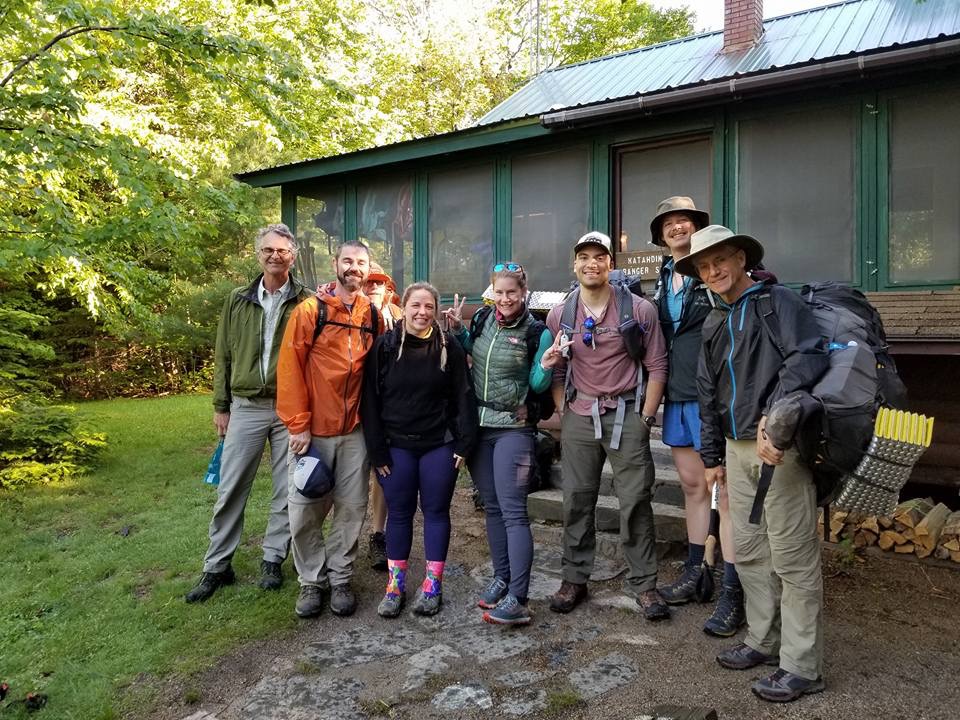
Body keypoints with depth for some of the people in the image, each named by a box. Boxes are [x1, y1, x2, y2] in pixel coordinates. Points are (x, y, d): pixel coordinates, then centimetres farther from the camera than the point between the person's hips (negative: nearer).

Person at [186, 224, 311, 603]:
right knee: (230, 490, 6)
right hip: (245, 408, 2)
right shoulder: (238, 301, 7)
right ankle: (217, 567, 20)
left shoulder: (306, 302, -1)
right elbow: (223, 356, 10)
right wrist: (221, 405, 7)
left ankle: (273, 560, 24)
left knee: (286, 490, 8)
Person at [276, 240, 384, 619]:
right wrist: (298, 424, -11)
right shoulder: (310, 310, -4)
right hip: (313, 431, -2)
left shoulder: (374, 315, 6)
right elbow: (290, 367, -8)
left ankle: (340, 579, 25)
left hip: (355, 431, 3)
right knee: (304, 512, 5)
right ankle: (312, 581, 24)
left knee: (351, 509, 9)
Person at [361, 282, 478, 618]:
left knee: (436, 511, 8)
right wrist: (377, 449, -6)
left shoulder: (449, 346, -2)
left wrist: (464, 442, -7)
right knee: (399, 513, 9)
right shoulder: (384, 346, -2)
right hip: (396, 445, 0)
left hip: (439, 445, 0)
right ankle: (395, 584, 21)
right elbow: (370, 399, -2)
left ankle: (433, 584, 21)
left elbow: (463, 396, -1)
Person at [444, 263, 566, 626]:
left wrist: (546, 367, -24)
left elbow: (537, 386, -4)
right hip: (478, 425, 6)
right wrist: (457, 328, 6)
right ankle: (501, 577, 28)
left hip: (513, 429, -5)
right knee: (491, 507, 14)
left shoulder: (537, 332, -10)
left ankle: (517, 599, -4)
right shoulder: (483, 319, 4)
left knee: (513, 511, -8)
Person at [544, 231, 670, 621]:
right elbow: (556, 371, 10)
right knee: (576, 501, 9)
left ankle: (643, 584, 17)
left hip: (627, 416, -2)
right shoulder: (559, 316, 4)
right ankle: (574, 580, 23)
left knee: (635, 501, 2)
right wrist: (563, 413, 2)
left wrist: (645, 417, -5)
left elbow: (656, 366, -1)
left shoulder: (639, 309, -3)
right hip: (578, 417, 2)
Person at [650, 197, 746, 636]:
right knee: (692, 486, 16)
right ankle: (694, 572, 29)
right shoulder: (663, 279, 16)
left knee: (725, 490, -3)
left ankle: (732, 593, 5)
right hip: (677, 396, 7)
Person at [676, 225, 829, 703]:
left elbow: (809, 356, -20)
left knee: (792, 557, 0)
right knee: (747, 551, 15)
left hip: (779, 445, -7)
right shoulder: (714, 324, 17)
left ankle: (802, 666, 12)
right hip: (738, 449, 8)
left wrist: (775, 415, -28)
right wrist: (712, 455, 19)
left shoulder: (777, 301, -4)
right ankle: (763, 641, 31)